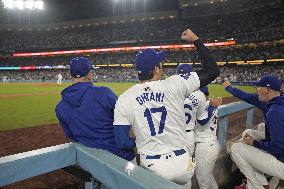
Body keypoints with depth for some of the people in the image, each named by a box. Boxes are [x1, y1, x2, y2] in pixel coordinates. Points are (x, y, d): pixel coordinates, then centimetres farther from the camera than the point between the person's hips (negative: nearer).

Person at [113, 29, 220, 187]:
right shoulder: (175, 85, -9)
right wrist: (196, 40, 9)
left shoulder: (123, 100, -7)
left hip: (151, 168, 0)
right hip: (181, 166, 0)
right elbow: (213, 70, 0)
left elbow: (122, 142, -9)